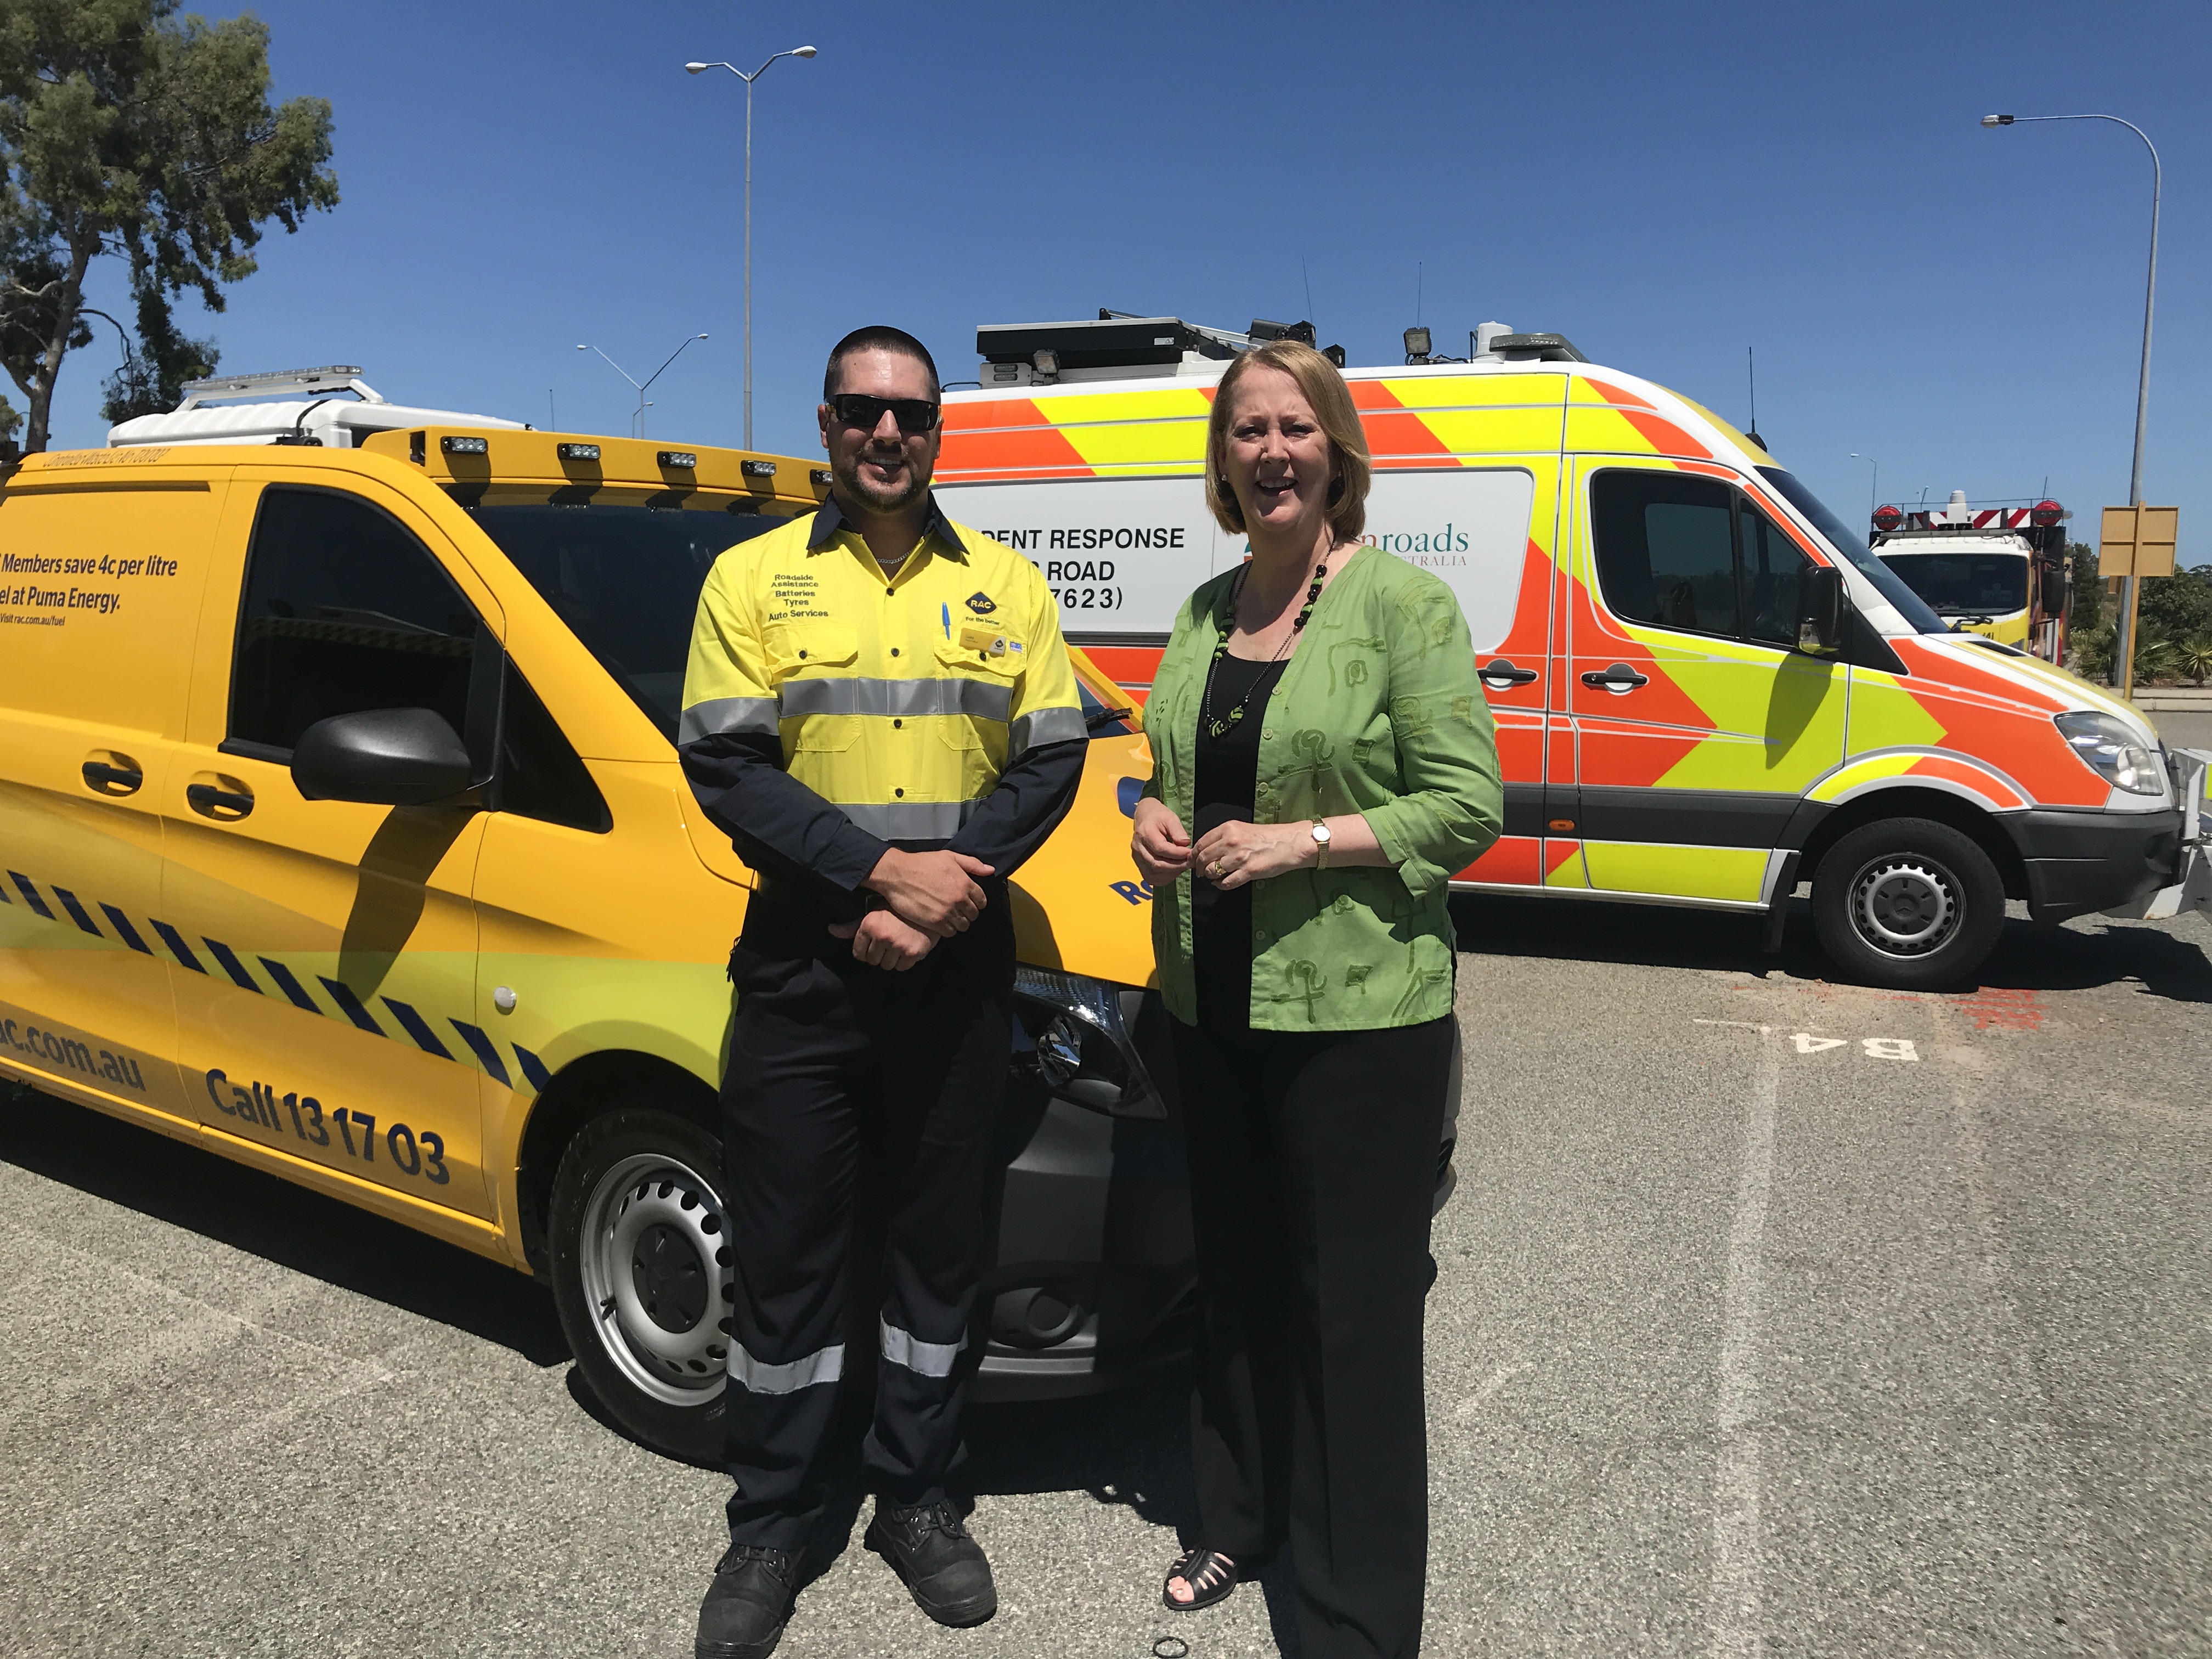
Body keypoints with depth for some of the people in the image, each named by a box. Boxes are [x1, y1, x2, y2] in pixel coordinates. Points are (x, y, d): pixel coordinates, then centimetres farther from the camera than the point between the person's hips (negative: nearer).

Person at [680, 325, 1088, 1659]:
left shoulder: (1006, 586, 7)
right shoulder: (753, 578, 2)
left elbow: (1051, 760, 2)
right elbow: (723, 764, -6)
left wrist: (952, 887, -14)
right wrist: (881, 869, -18)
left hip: (956, 978, 2)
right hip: (801, 974, -1)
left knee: (941, 1249, 12)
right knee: (786, 1259, 8)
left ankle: (918, 1500, 32)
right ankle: (772, 1527, 26)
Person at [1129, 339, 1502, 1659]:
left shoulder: (1404, 602, -9)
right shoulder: (1205, 612, 11)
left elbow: (1469, 803, -12)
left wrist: (1306, 841, -20)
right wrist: (1156, 818, 1)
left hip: (1360, 1007, -6)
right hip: (1218, 1000, 7)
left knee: (1357, 1304, 3)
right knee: (1237, 1278, 19)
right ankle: (1244, 1520, 40)